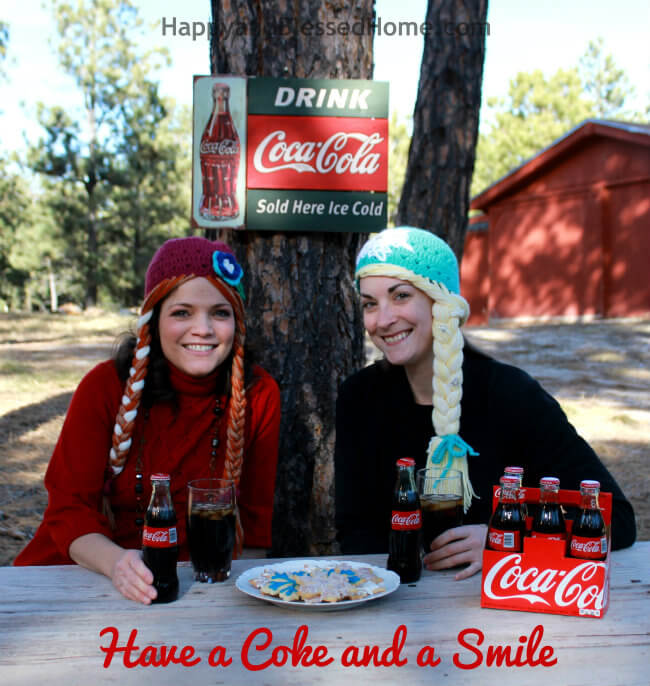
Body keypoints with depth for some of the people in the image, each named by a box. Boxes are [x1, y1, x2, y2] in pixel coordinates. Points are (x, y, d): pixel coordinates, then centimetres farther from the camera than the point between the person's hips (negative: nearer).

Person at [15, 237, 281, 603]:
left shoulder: (258, 395, -4)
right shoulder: (106, 385, -8)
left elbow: (254, 518, 2)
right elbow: (69, 506, -9)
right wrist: (115, 561, -28)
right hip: (94, 572, 0)